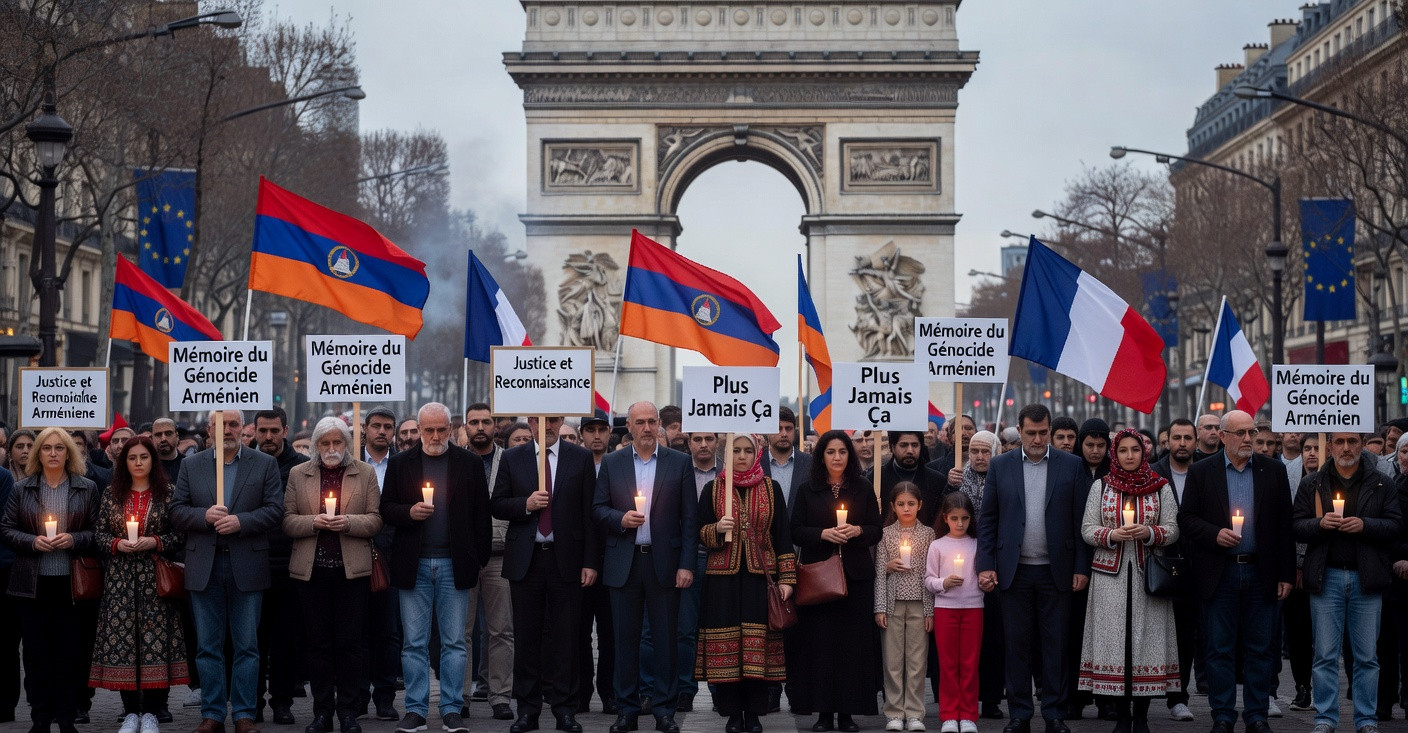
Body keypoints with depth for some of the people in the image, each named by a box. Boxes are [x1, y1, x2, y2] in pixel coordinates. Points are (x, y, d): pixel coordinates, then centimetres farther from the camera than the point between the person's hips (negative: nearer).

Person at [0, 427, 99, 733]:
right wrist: (32, 542, -10)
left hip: (72, 582, -1)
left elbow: (98, 532, 4)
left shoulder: (87, 488, 5)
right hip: (34, 582, 1)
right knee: (36, 651, 2)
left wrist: (74, 539, -14)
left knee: (71, 650, 2)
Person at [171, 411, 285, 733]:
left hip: (247, 565, -2)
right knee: (208, 646, 6)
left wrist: (241, 521, -17)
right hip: (204, 567, 2)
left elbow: (274, 509, -3)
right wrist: (204, 515, -14)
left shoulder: (265, 464, 5)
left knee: (247, 645, 2)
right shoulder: (191, 465, 10)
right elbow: (177, 512, 4)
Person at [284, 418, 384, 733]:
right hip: (311, 569, 1)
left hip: (352, 568, -1)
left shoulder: (365, 473, 8)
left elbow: (375, 520, 2)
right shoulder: (298, 474, 11)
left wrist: (348, 522, -15)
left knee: (351, 642, -1)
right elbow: (287, 520, 6)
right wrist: (312, 522, -12)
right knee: (318, 642, 4)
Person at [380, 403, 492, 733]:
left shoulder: (470, 463, 5)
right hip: (413, 565, 1)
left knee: (454, 642, 2)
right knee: (414, 643, 3)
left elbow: (481, 514, 5)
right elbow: (386, 508, 8)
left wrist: (480, 560, 0)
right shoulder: (400, 463, 7)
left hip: (454, 565, -1)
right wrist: (409, 512, -13)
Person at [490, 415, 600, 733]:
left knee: (565, 636, 1)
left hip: (566, 560, -1)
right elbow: (496, 505, 6)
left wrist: (591, 562, -4)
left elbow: (590, 513, 2)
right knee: (526, 636, 5)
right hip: (526, 560, 1)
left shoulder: (581, 458, 5)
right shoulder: (512, 458, 8)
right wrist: (525, 504, -14)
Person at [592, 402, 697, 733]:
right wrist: (620, 519, -13)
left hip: (664, 562, -1)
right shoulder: (611, 463, 7)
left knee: (665, 638, 2)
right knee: (625, 638, 5)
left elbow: (689, 517, 1)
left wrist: (686, 564, -5)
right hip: (624, 564, 1)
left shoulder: (679, 462, 3)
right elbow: (598, 508, 8)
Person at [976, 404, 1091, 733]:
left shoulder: (1072, 466, 2)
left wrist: (1082, 568, -4)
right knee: (1017, 645, 5)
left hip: (1056, 570, -1)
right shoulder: (1000, 466, 5)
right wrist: (986, 565, -3)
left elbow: (1082, 520, 1)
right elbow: (987, 519, 5)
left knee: (1056, 645, 3)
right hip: (1014, 570, 1)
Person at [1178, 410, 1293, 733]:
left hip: (1261, 573, 1)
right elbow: (1186, 517, 3)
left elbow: (1285, 525, 6)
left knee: (1260, 648, 5)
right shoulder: (1201, 472, 4)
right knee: (1219, 649, 3)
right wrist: (1214, 534, -15)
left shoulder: (1273, 471, 7)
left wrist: (1286, 574, 2)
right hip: (1219, 573, -1)